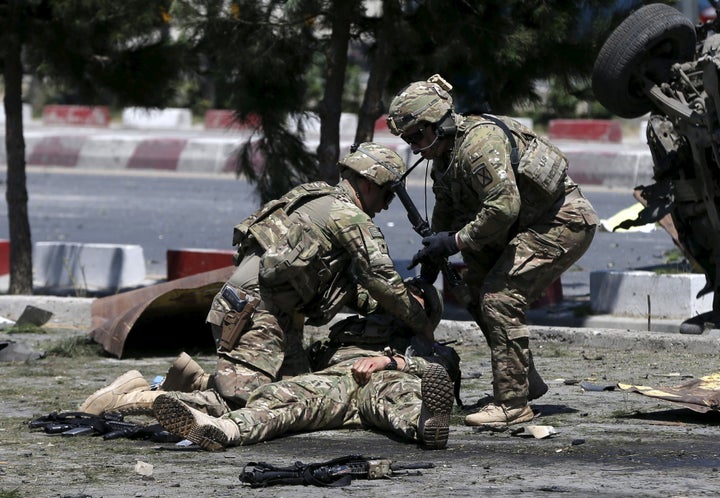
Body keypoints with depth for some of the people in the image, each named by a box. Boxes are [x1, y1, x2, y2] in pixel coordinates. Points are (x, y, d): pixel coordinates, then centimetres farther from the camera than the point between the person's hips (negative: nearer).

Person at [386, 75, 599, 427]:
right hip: (529, 224, 11)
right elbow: (446, 211, 23)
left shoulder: (480, 143, -25)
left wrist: (456, 242, -24)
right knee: (477, 289, 10)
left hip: (564, 222, -11)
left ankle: (513, 403, -16)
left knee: (500, 298, -18)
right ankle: (526, 381, 19)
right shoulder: (445, 155, 9)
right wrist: (432, 257, 15)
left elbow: (504, 206, -32)